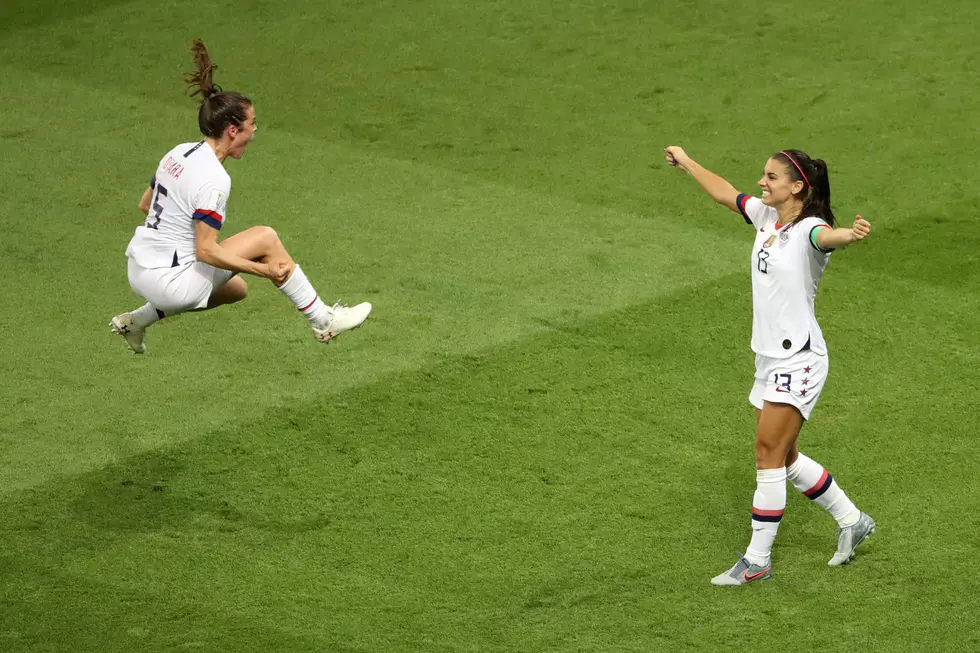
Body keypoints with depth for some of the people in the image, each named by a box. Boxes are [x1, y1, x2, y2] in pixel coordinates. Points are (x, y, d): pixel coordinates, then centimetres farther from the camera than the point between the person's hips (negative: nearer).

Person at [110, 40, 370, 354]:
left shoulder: (181, 152, 5)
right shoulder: (214, 179, -21)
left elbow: (145, 204, 17)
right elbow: (206, 251, -23)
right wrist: (263, 270, -18)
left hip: (139, 269, 9)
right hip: (169, 279, -9)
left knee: (237, 289, 31)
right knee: (265, 238, -7)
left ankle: (136, 321, 28)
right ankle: (323, 321, 3)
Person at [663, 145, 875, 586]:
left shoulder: (808, 229, -19)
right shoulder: (766, 216, 5)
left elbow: (828, 236, -44)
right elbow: (723, 193, 23)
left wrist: (851, 233, -67)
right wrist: (686, 162, 35)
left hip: (799, 359, -9)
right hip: (769, 356, 9)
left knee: (769, 453, -9)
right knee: (782, 457, 16)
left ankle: (757, 560, -2)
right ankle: (851, 521, 33)